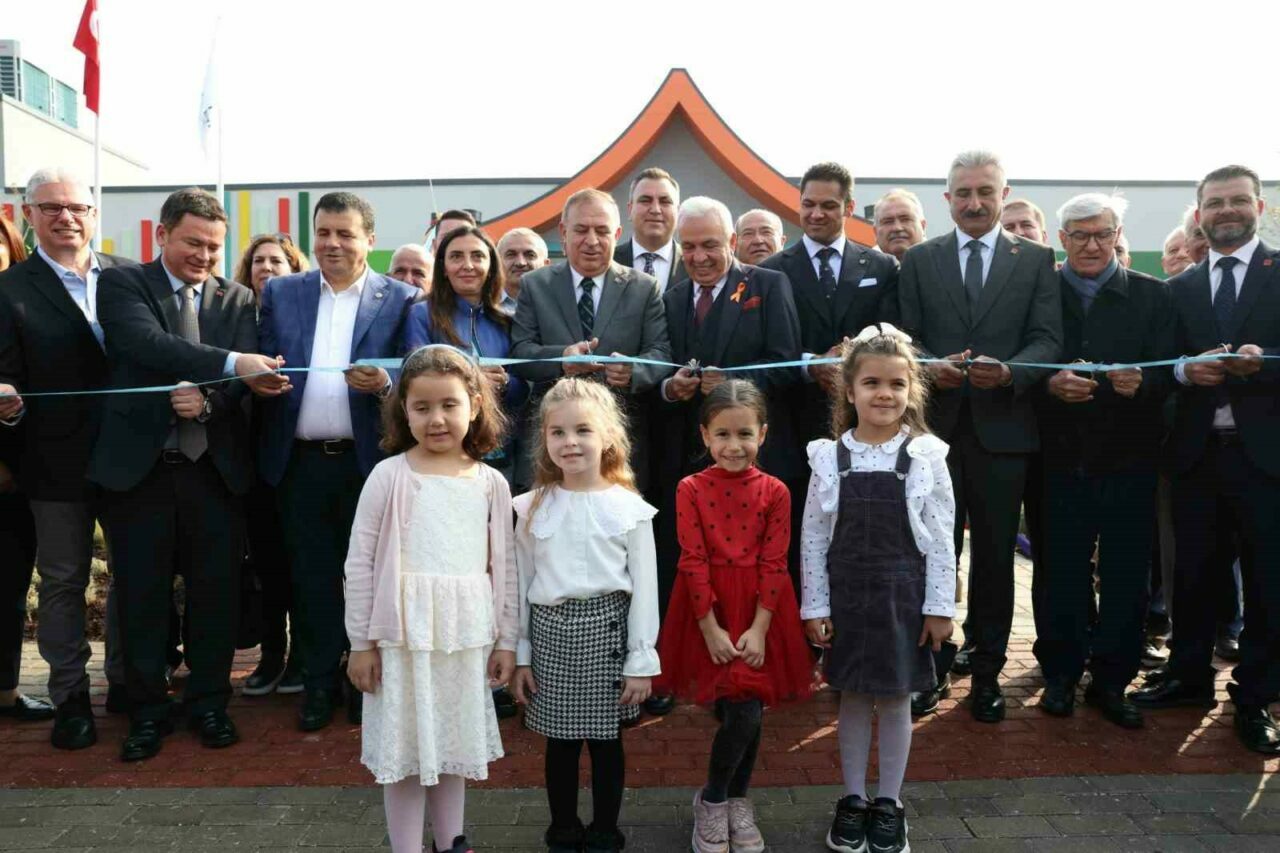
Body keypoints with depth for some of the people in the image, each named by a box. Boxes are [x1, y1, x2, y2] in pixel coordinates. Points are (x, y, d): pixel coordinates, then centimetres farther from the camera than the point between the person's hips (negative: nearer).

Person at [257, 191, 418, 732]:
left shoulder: (401, 299, 1)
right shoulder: (280, 292, 9)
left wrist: (385, 386, -23)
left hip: (369, 461, -2)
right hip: (300, 462, 2)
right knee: (311, 578, 10)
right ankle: (320, 684, 24)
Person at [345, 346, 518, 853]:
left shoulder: (491, 483, 1)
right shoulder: (389, 476, -6)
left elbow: (504, 566, 5)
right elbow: (360, 562, -4)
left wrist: (506, 640, 6)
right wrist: (361, 642, -3)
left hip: (467, 639, 3)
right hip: (403, 636, -2)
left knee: (455, 743, 17)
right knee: (405, 747, 8)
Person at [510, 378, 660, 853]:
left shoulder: (629, 508, -6)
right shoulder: (531, 507, 1)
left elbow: (644, 589, -4)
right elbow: (520, 585, 6)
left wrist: (641, 660, -5)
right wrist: (519, 654, 6)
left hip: (606, 629, -2)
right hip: (550, 631, 2)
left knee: (605, 740, 11)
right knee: (560, 742, 13)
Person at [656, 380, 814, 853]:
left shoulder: (774, 491, -2)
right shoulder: (691, 489, -5)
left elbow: (773, 564, -4)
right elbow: (694, 562, -8)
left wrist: (759, 628, -10)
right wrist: (711, 628, -11)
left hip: (759, 609, 2)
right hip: (709, 610, -2)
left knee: (747, 712, 6)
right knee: (741, 714, -5)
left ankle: (736, 801, 30)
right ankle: (712, 802, 19)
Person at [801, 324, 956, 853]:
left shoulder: (926, 457, -5)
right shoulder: (829, 458, -4)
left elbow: (940, 539, -3)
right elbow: (814, 537, -1)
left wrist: (940, 607, -5)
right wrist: (814, 606, -3)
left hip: (903, 595, -1)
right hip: (846, 595, 1)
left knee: (896, 698, 11)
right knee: (852, 698, 12)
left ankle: (889, 804, 27)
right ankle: (852, 800, 28)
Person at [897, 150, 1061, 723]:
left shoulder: (1036, 260, 8)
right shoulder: (919, 260, 10)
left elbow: (1048, 339, 0)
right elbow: (906, 335, 5)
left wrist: (1009, 371, -20)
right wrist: (930, 365, -16)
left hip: (1002, 427, 0)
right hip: (934, 424, 0)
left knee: (994, 553, 7)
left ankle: (987, 670, 20)